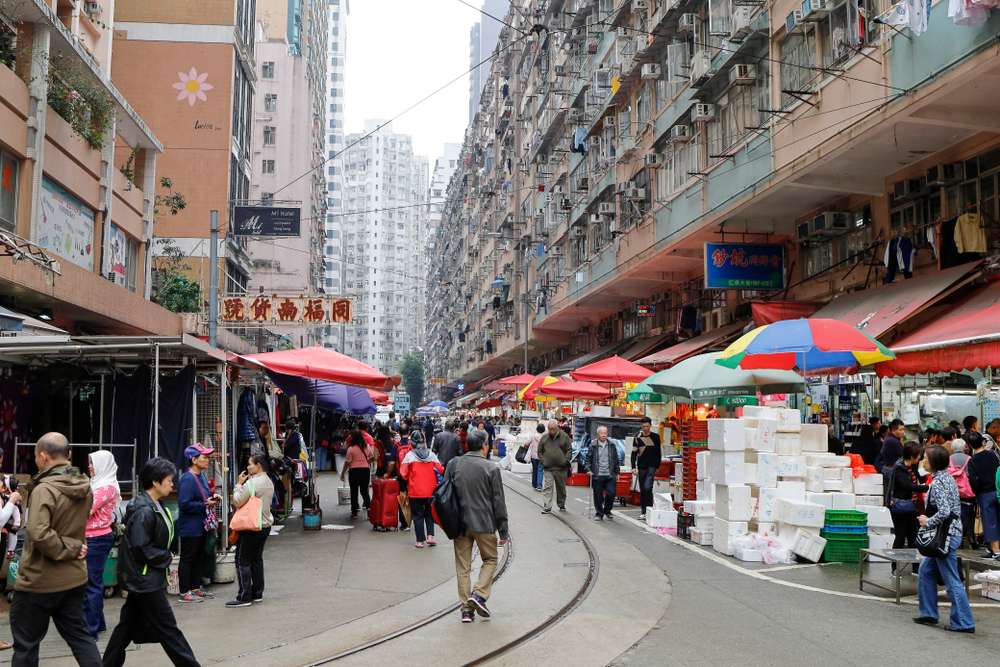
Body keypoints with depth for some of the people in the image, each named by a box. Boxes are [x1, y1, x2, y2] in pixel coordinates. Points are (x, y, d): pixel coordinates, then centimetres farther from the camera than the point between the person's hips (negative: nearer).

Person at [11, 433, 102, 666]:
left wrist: (69, 549, -20)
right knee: (78, 634, 15)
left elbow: (38, 534, -31)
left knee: (26, 643, 9)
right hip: (74, 577, 7)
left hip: (39, 580, -7)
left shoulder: (44, 490, -22)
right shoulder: (84, 487, 4)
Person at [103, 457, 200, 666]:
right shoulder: (144, 511, -22)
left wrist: (164, 556, 5)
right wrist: (166, 558, -13)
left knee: (129, 624, 17)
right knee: (167, 627, -1)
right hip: (146, 579, -9)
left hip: (142, 580, 9)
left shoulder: (154, 506, 8)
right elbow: (140, 548, -25)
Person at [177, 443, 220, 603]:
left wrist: (213, 499, 3)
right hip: (190, 528, -10)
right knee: (187, 559, 0)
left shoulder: (201, 476, 9)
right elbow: (184, 504, -26)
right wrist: (205, 505, -22)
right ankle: (184, 593, 7)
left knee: (198, 557, 17)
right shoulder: (187, 479, -20)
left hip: (201, 526, 10)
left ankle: (196, 587, 28)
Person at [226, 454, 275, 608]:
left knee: (243, 561, -3)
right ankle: (257, 594, 20)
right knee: (257, 559, 16)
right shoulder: (269, 482, 10)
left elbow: (237, 502, -17)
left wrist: (239, 484, -7)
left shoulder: (252, 482, -18)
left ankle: (244, 597, -3)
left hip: (251, 527, -9)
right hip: (265, 525, 9)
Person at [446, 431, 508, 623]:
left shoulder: (453, 464, 0)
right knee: (490, 559, 17)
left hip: (459, 524, 3)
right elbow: (498, 502, -7)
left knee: (463, 566, 10)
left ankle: (466, 608, 10)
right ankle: (479, 594, -1)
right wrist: (503, 531, 1)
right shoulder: (491, 469, -9)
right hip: (484, 524, -3)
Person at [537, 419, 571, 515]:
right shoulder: (544, 437, 3)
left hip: (561, 468, 0)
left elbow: (569, 449, 2)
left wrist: (565, 460, -7)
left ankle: (561, 505, 29)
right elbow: (539, 451, 11)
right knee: (548, 487, -7)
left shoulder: (564, 436, -1)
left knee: (561, 487, 13)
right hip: (548, 468, 0)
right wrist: (543, 461, 0)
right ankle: (547, 507, -7)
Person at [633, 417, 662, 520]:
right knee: (642, 490, 7)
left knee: (647, 487, -17)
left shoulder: (655, 437, 3)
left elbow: (659, 453, 8)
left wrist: (657, 467, 4)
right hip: (641, 466, 3)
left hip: (652, 466, -3)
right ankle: (643, 511, 14)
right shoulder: (638, 437, 5)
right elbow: (634, 453, 6)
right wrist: (633, 466, -2)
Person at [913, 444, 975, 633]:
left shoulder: (937, 483, -19)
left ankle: (963, 622, 4)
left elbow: (944, 512, -28)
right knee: (925, 572, 17)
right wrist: (929, 520, 13)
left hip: (946, 535, -10)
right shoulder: (948, 478, 10)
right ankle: (928, 613, 22)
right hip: (952, 531, 10)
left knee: (952, 581, -3)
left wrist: (927, 522, -14)